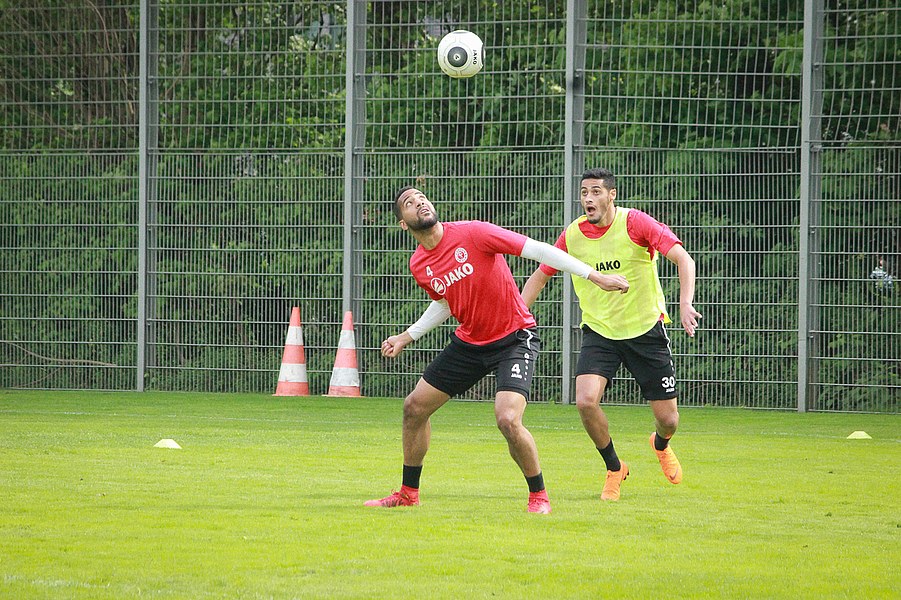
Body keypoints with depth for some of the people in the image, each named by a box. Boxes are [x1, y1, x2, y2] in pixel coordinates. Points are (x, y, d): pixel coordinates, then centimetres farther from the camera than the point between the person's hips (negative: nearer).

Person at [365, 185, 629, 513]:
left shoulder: (471, 233, -19)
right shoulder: (419, 265, 0)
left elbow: (535, 249, -20)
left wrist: (594, 275, -23)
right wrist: (407, 336, 18)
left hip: (515, 336, -7)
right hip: (469, 343, 7)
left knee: (507, 419, -24)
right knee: (414, 407, 9)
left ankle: (539, 497, -3)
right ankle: (408, 494, 28)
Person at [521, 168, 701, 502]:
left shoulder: (635, 223, -14)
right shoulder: (572, 235, -3)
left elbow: (683, 259, -20)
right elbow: (539, 277, 10)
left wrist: (686, 304, -36)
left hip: (646, 330, -2)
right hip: (599, 333, 2)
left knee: (668, 419, 1)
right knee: (585, 401, -23)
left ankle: (661, 445, 42)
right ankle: (614, 468, 5)